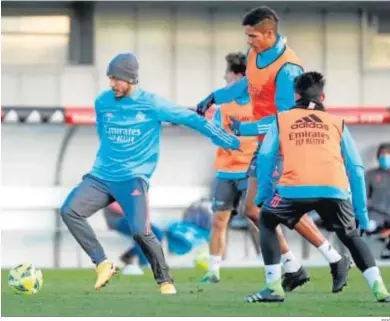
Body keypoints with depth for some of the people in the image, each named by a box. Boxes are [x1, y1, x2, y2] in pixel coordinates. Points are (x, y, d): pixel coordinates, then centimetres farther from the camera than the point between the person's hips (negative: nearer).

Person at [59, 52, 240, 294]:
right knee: (70, 211, -17)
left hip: (133, 178, -4)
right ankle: (102, 263, -8)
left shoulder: (151, 104, -7)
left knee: (141, 231, -22)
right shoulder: (102, 102, 5)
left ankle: (165, 281, -1)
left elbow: (190, 118, -4)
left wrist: (228, 141, -5)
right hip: (102, 176, 5)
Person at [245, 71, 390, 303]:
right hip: (334, 189, 1)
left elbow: (265, 158, 11)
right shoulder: (337, 123, 26)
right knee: (352, 236, 25)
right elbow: (356, 169, 20)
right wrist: (361, 211, 22)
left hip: (295, 188, -1)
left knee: (267, 222, 26)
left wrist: (264, 197, 18)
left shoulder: (281, 120, 24)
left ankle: (274, 288, 13)